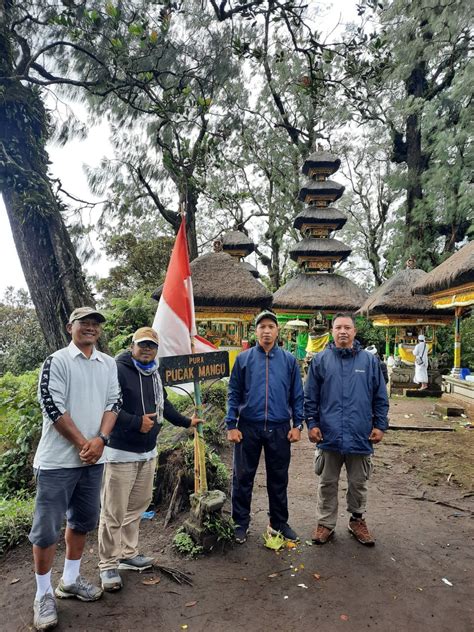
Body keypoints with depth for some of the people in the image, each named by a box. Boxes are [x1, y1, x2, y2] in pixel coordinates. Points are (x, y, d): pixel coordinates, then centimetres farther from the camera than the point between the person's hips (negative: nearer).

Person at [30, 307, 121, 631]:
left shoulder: (108, 364, 7)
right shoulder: (57, 361, -9)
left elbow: (113, 402, 4)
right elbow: (52, 407, -14)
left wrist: (100, 439, -11)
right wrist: (82, 443, -13)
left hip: (93, 457, 6)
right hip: (58, 458, -5)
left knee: (83, 520, 17)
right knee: (47, 527, 3)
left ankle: (70, 579, 35)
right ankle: (44, 594, 20)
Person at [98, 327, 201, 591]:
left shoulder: (154, 373, 12)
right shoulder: (118, 370, -15)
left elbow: (164, 404, 25)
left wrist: (186, 422, 30)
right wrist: (136, 422, -23)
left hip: (148, 452, 8)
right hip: (121, 452, -8)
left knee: (138, 506, 17)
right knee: (114, 512, 1)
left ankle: (129, 554, 33)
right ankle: (108, 565, 17)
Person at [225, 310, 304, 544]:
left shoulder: (289, 360, 4)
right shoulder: (244, 359, 1)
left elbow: (297, 395, 6)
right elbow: (234, 393, 1)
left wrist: (297, 424, 0)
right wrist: (231, 425, -4)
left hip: (279, 428, 1)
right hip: (248, 427, -1)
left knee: (279, 479, 13)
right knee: (243, 478, 8)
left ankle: (279, 522, 30)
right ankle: (241, 523, 25)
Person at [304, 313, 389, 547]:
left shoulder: (370, 360, 2)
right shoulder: (320, 360, 0)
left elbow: (381, 398, 6)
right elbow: (310, 397, 2)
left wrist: (380, 425, 1)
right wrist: (312, 424, -4)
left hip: (361, 436, 1)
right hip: (329, 435, 0)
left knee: (359, 483, 16)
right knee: (327, 483, 13)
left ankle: (357, 520, 37)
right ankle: (326, 523, 29)